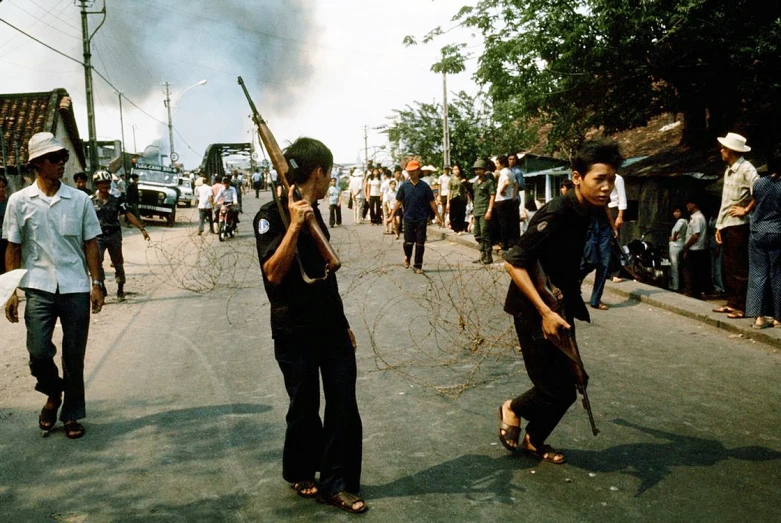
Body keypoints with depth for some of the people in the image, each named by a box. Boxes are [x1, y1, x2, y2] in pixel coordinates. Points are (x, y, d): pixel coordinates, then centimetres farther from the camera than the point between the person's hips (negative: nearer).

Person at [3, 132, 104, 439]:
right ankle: (52, 395, 23)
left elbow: (90, 243, 7)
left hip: (76, 288, 1)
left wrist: (96, 283, 1)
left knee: (74, 355, 5)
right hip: (38, 288, -1)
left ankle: (72, 414, 20)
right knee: (38, 351, -8)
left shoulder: (79, 199, 4)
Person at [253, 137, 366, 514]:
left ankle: (336, 484, 16)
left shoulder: (313, 212, 13)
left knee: (343, 408, 5)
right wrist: (294, 224, -28)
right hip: (295, 332, -7)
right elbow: (274, 273, -23)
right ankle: (300, 475, 30)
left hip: (332, 328, 7)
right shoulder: (272, 215, -12)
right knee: (304, 409, 8)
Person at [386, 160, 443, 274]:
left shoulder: (424, 186, -1)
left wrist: (438, 216, 2)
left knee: (420, 244, 2)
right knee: (408, 242, 3)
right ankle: (407, 257, 32)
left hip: (421, 219, 0)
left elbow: (432, 202, 3)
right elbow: (398, 202, 4)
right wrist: (392, 215, -1)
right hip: (408, 218, 0)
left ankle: (418, 266, 13)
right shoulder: (404, 186, 1)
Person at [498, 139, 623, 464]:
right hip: (534, 311, -8)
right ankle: (513, 409, 25)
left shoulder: (589, 213, 2)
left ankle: (534, 441, 34)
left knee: (566, 386, 13)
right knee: (556, 390, -5)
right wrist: (545, 312, -29)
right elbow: (514, 263, -26)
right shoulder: (556, 215, -24)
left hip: (561, 308, 8)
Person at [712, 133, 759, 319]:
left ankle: (742, 307, -1)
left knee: (739, 268, -5)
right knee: (727, 267, 13)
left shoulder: (746, 168, -10)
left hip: (738, 226, -9)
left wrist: (746, 210, -15)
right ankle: (732, 303, 21)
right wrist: (719, 226, 17)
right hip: (726, 226, 9)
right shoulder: (728, 171, 18)